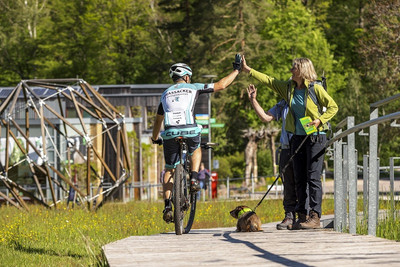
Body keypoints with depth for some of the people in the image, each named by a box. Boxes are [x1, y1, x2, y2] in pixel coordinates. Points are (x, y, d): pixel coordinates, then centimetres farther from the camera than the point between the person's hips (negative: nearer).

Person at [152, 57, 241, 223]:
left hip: (170, 133, 2)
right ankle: (193, 179, 13)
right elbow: (221, 85, 17)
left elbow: (158, 119, 33)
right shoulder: (193, 88, 16)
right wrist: (236, 70, 30)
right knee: (196, 150, 35)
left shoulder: (166, 94, 25)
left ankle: (167, 205, 2)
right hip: (190, 131, -2)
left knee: (169, 170, 16)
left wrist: (155, 138, 50)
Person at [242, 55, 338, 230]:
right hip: (298, 137, 7)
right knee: (299, 179, 6)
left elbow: (333, 107, -3)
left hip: (315, 137, -7)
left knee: (313, 177, -10)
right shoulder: (288, 87, 10)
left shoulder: (315, 88, -7)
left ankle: (315, 217, -10)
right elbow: (268, 80, 14)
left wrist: (320, 120, -17)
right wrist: (248, 70, 11)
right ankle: (302, 216, 9)